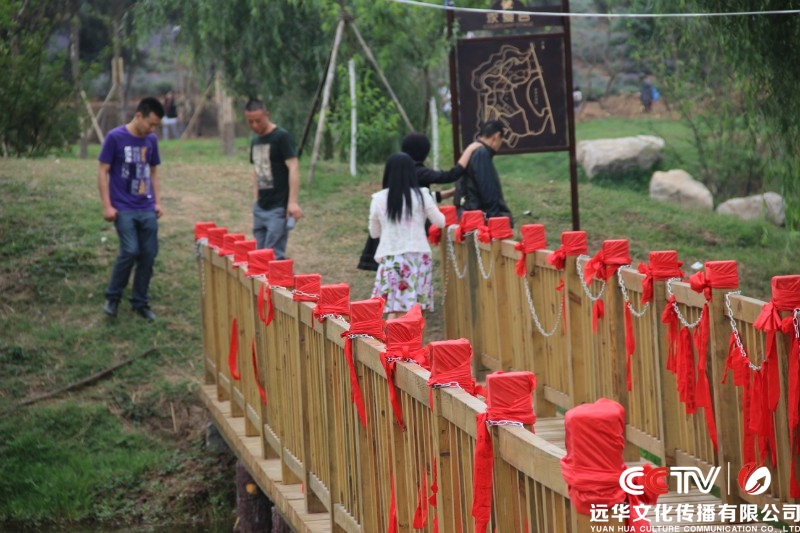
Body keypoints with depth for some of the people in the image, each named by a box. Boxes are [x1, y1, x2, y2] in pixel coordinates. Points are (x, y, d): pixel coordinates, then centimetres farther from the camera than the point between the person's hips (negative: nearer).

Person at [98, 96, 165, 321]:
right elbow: (103, 172, -6)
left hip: (147, 209, 5)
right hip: (123, 208, -5)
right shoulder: (115, 137, -8)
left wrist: (158, 202, 10)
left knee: (149, 254, 3)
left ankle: (140, 302, 16)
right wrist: (107, 206, -11)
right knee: (130, 251, -16)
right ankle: (112, 297, 4)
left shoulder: (151, 140, 7)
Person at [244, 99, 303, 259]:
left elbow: (293, 168, -16)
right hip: (261, 208, 8)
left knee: (274, 255, -12)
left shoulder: (282, 137, -10)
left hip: (279, 208, -8)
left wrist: (293, 202, -23)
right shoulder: (255, 141, 14)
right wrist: (257, 199, 15)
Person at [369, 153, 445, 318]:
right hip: (417, 256, 0)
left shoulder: (379, 199, -1)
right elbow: (440, 222, 6)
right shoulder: (421, 195, -3)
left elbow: (374, 233, 10)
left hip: (390, 257, 0)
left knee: (392, 309, 0)